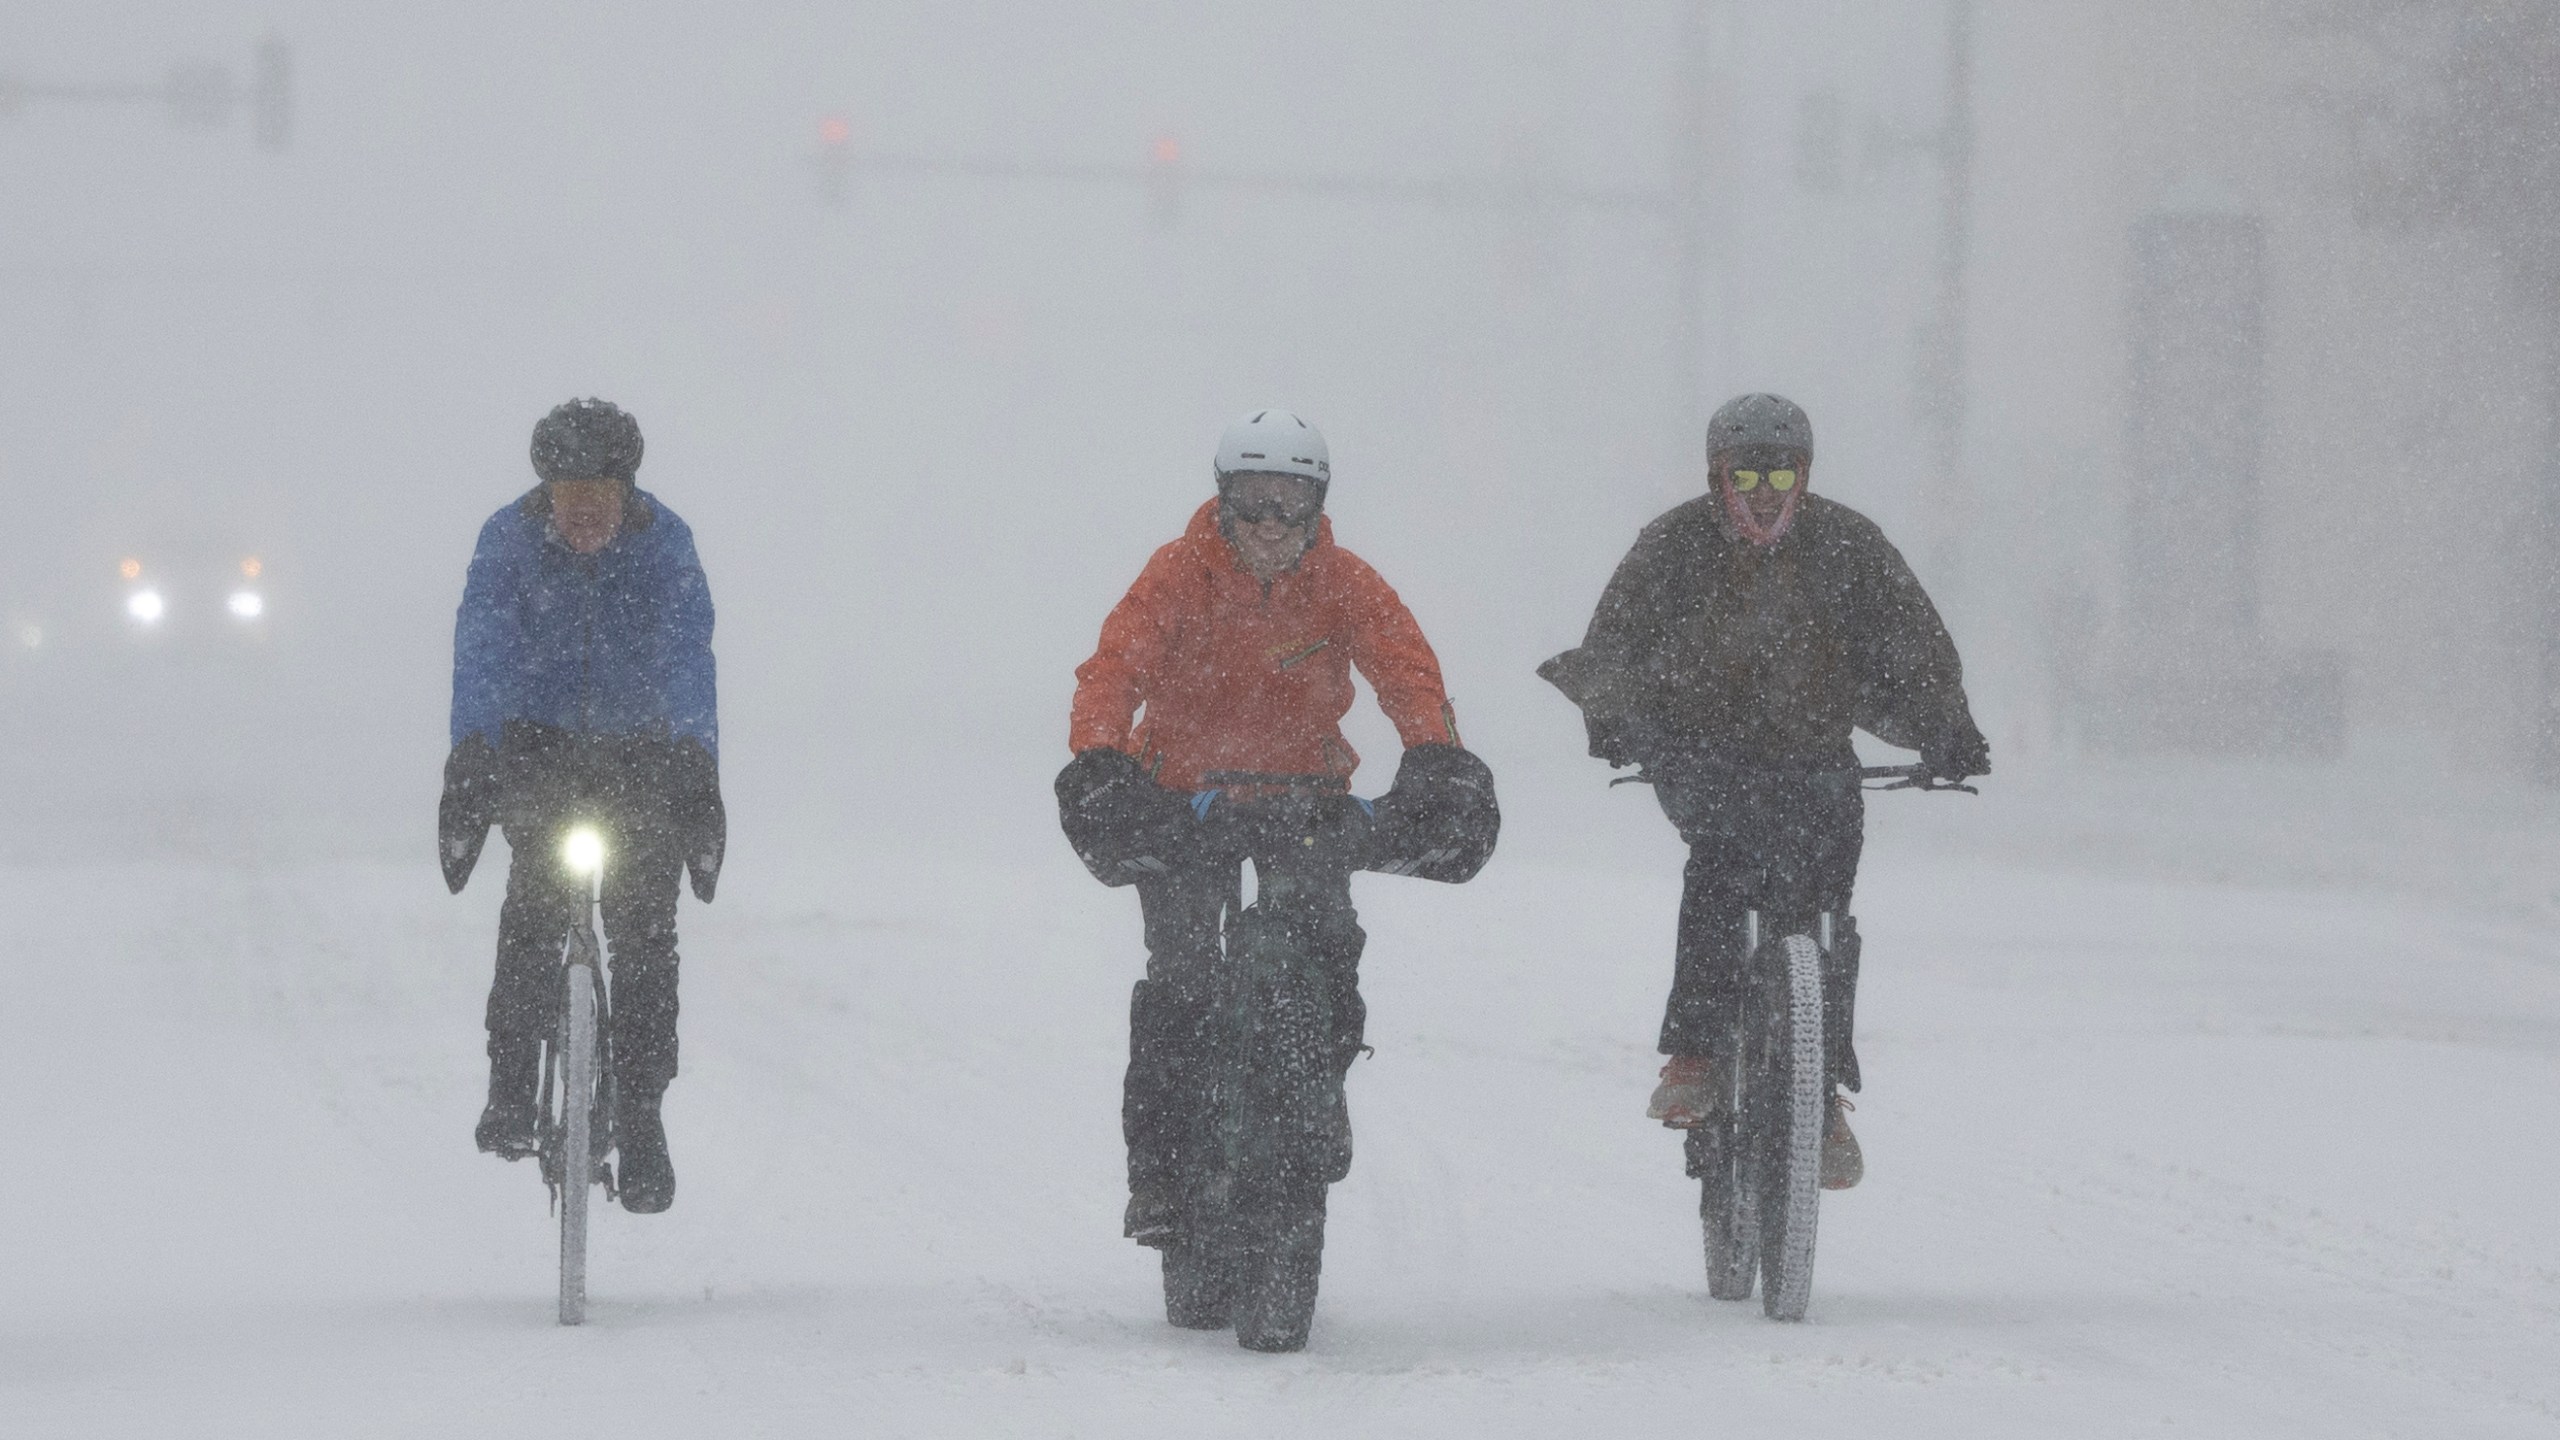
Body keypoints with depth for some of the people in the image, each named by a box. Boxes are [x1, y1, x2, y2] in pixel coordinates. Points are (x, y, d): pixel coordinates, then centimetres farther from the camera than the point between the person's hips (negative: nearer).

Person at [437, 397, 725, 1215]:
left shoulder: (664, 544, -14)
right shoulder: (508, 541, -14)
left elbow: (688, 664, -22)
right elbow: (480, 656, -22)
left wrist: (699, 776, -35)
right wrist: (469, 764, -36)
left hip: (640, 752, 0)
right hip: (539, 744, 0)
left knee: (645, 929, -8)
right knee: (538, 892, -23)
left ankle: (640, 1117, 1)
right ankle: (511, 1080, -14)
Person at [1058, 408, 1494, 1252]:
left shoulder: (1344, 584, -6)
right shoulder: (1179, 577, -12)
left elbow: (1404, 664, -20)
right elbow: (1116, 664, -24)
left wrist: (1435, 753, -40)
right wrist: (1098, 757, -43)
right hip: (1186, 794, -2)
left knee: (1327, 942, -19)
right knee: (1179, 976, -15)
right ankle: (1159, 1168, -8)